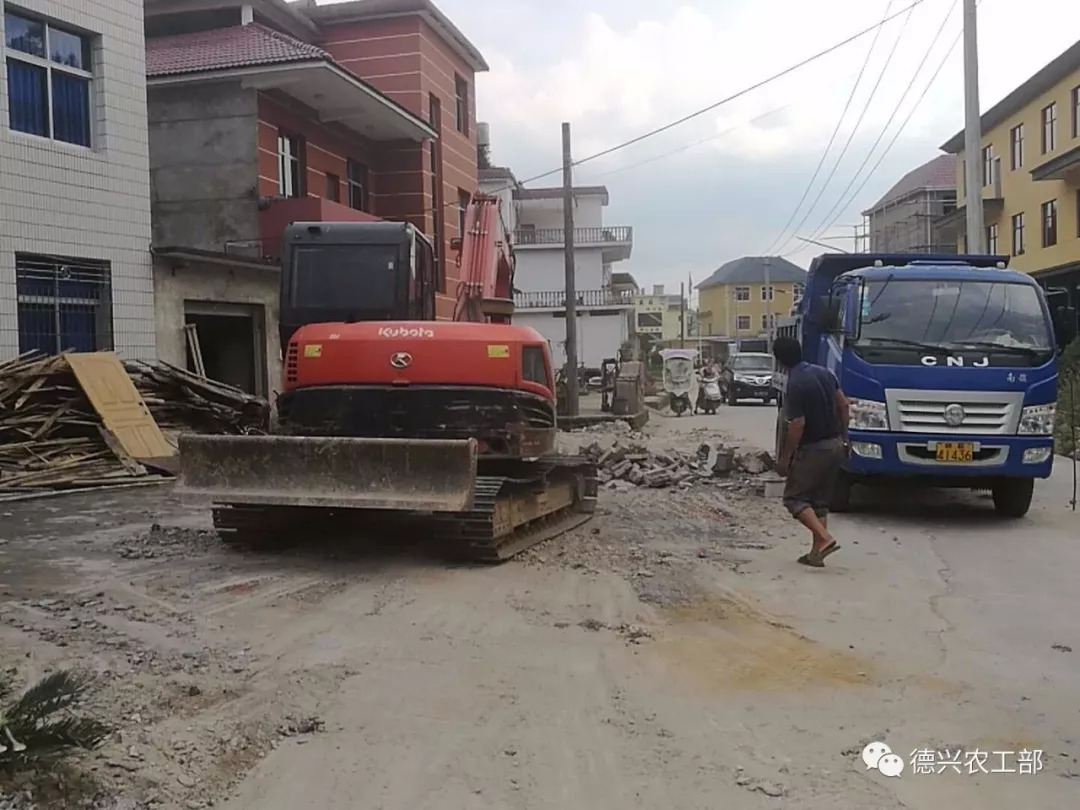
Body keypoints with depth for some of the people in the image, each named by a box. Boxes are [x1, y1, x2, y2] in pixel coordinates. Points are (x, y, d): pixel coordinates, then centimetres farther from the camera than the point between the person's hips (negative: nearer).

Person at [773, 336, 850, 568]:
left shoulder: (795, 385, -20)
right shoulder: (824, 372, 5)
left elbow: (797, 426, -21)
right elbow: (843, 404, 10)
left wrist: (784, 459, -12)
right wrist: (844, 437, 19)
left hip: (813, 449, -8)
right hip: (835, 445, 8)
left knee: (794, 497, 3)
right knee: (821, 500, 14)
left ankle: (825, 538, -13)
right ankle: (816, 553, 15)